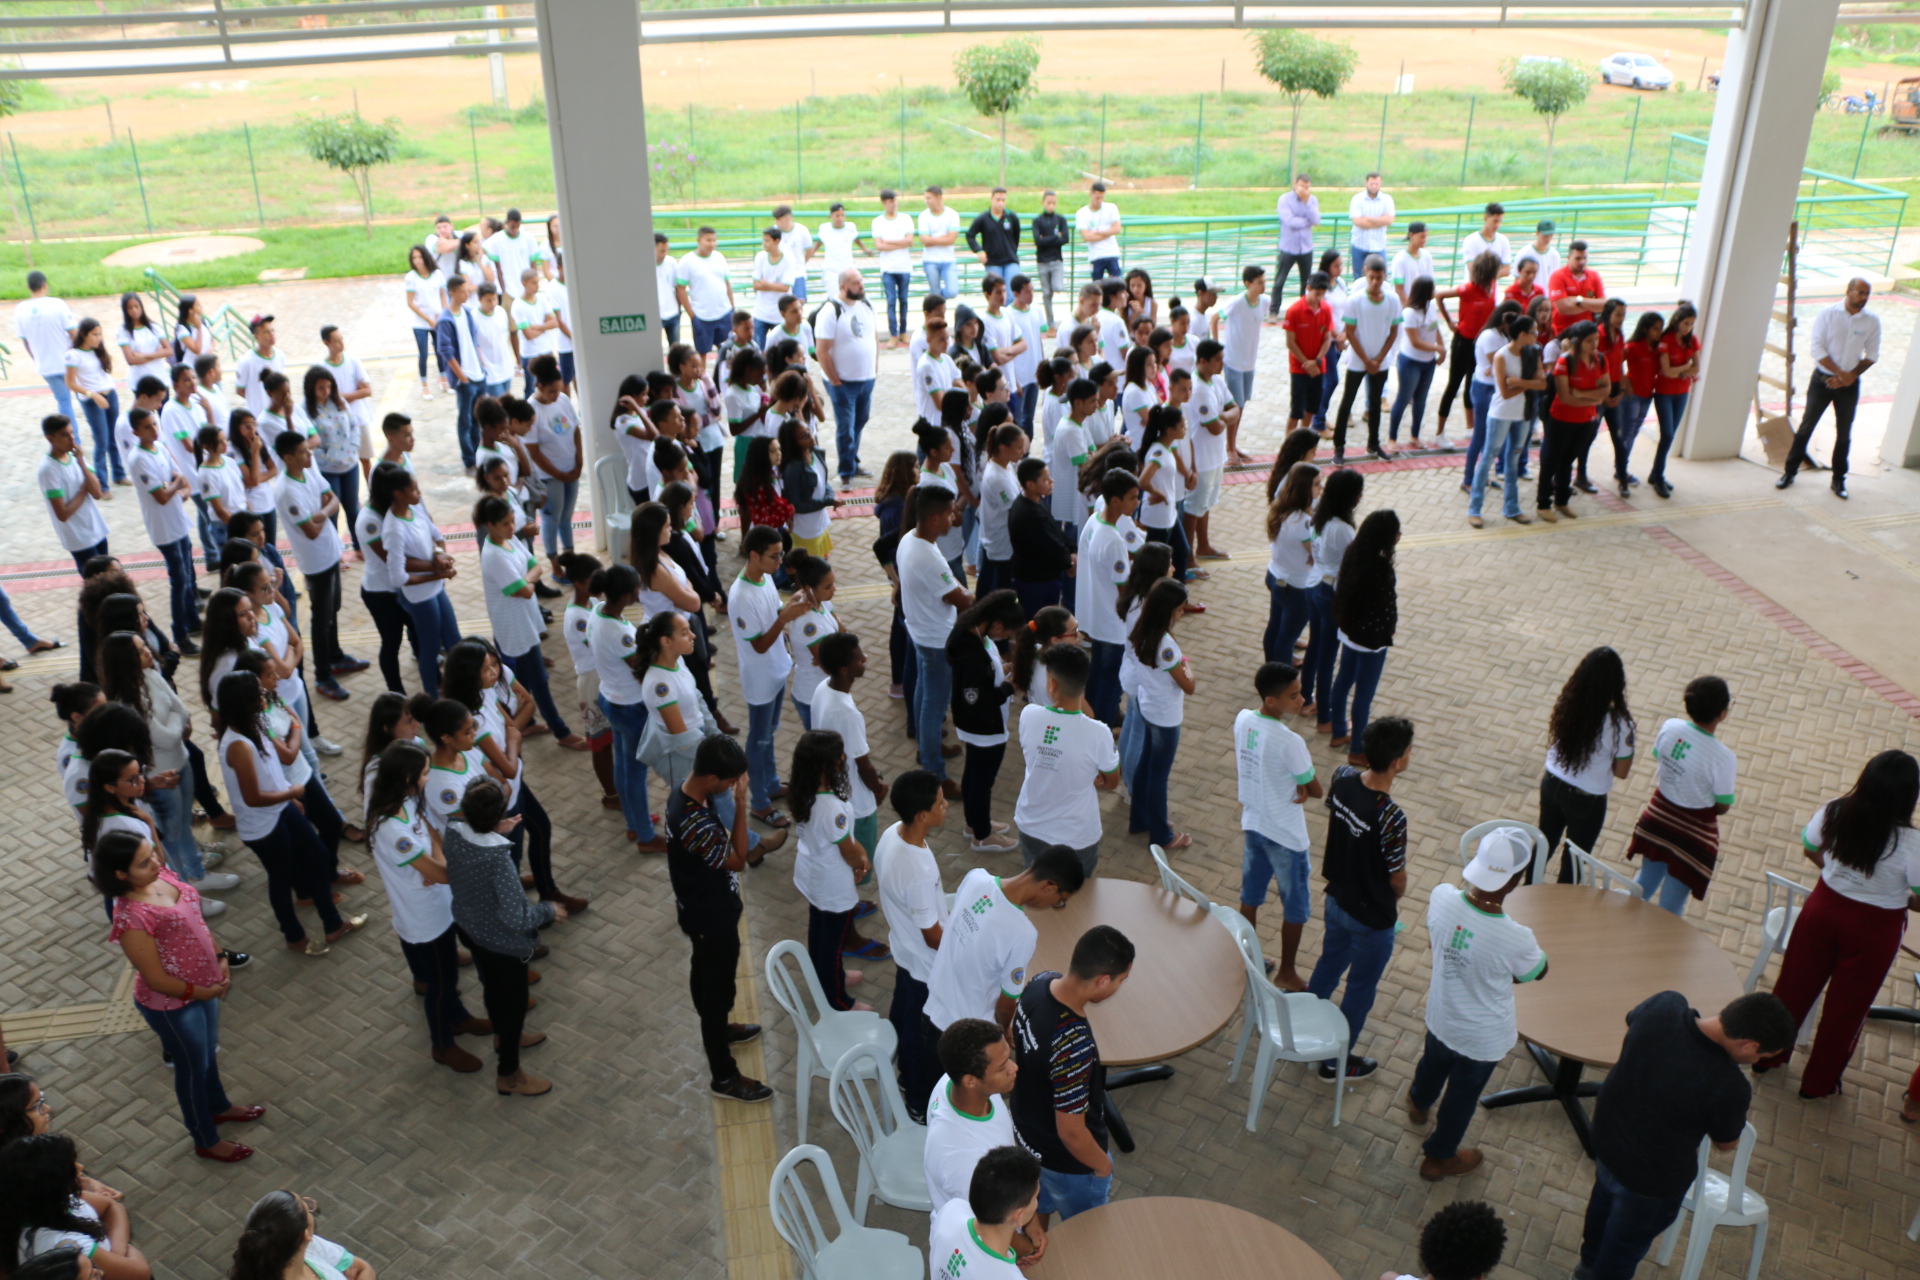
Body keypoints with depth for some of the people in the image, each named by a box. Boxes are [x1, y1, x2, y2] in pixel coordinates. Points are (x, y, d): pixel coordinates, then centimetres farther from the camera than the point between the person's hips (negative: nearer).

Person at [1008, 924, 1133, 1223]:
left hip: (1027, 1132, 7)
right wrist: (1103, 1166, -12)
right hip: (1067, 1162, -7)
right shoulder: (1074, 1046, -43)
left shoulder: (1039, 982, -19)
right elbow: (1071, 1132, -31)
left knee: (1038, 1209, 35)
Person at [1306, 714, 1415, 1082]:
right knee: (1361, 988, 17)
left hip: (1337, 898, 6)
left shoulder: (1342, 778, -16)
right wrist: (1397, 896, 3)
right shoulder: (1390, 816, -36)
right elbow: (1397, 878, -21)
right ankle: (1336, 1061, 35)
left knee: (1330, 962, 30)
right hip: (1372, 917, -6)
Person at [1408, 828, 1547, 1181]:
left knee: (1435, 1061, 37)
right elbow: (1538, 973, -15)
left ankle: (1419, 1104, 70)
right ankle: (1439, 1158, 52)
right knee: (1463, 1095, 25)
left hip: (1440, 1015, 4)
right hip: (1483, 1037, -4)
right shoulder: (1515, 940, -40)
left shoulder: (1441, 897, -28)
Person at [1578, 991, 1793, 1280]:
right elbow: (1726, 1144, -15)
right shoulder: (1729, 1088, -37)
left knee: (1605, 1197, 37)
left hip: (1606, 1130, 7)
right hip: (1653, 1177, -7)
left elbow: (1631, 1020, 1)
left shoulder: (1665, 1004, -24)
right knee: (1628, 1241, 25)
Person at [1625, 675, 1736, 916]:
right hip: (1693, 832, -5)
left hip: (1659, 816, 5)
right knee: (1671, 905, 14)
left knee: (1645, 883, 28)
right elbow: (1722, 807, -16)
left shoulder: (1670, 727, -15)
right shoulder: (1723, 757, -29)